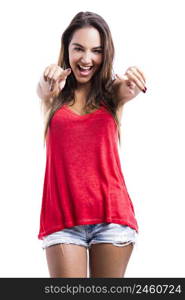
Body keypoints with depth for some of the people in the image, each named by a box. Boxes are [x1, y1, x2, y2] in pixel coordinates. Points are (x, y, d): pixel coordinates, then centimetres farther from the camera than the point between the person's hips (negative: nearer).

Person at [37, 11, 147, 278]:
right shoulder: (55, 94, 6)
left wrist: (132, 87, -40)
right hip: (62, 213, 0)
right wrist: (49, 86, -41)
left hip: (111, 210, 1)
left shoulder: (112, 90, 6)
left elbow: (127, 89, -15)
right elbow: (42, 89, -16)